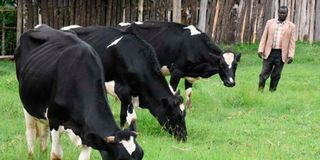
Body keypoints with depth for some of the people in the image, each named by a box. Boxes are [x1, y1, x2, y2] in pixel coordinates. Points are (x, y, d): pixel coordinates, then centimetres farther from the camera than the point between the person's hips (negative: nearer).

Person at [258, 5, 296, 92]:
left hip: (281, 54, -1)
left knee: (276, 75, 4)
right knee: (264, 73, -2)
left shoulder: (291, 26, 4)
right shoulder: (270, 23, 8)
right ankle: (260, 91, 3)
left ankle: (272, 92, 12)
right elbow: (264, 37, 7)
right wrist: (260, 50, -1)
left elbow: (292, 42, 1)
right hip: (269, 52, 1)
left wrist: (290, 56, -6)